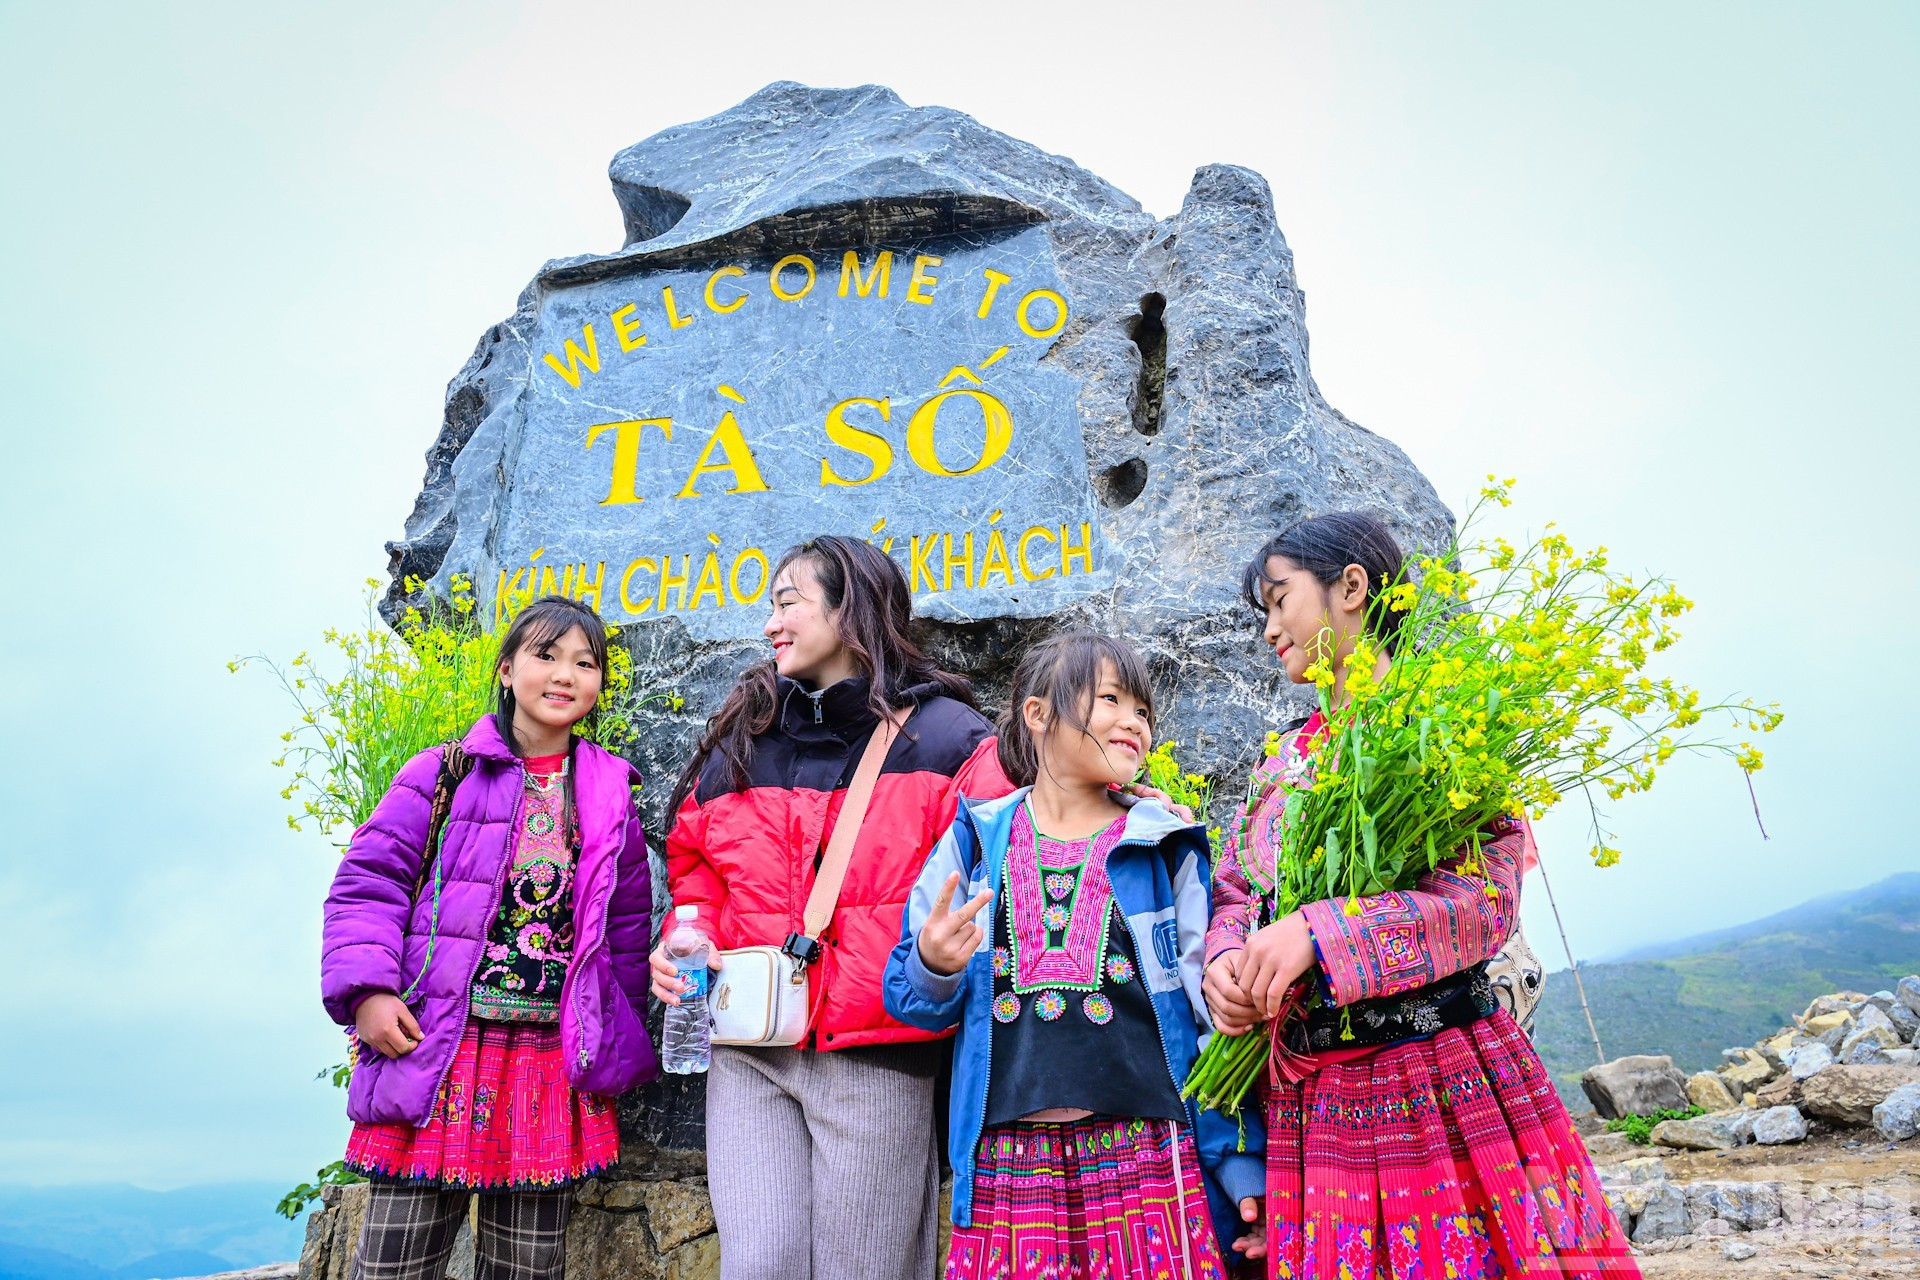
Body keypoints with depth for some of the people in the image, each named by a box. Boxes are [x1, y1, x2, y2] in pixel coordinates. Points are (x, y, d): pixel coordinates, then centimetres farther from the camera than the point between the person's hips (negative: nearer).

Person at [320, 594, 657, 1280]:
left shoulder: (612, 799, 10)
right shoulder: (442, 774, 2)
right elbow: (368, 882, 0)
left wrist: (616, 1054, 12)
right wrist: (368, 990, -13)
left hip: (555, 1061, 2)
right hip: (435, 1050, -2)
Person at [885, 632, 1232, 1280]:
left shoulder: (1168, 848, 3)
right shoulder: (974, 842, 5)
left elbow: (1214, 1010, 4)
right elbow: (912, 1000, 10)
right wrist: (933, 967, -13)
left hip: (1145, 1158, 0)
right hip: (1003, 1167, 1)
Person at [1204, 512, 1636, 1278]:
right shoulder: (1282, 760, 13)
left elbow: (1483, 898, -16)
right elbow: (1231, 895, 13)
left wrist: (1314, 934, -25)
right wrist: (1223, 962, -10)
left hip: (1445, 1090, -5)